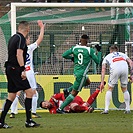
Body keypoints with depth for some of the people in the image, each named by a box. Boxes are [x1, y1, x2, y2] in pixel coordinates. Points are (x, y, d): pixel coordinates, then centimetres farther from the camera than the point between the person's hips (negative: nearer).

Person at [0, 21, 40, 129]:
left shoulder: (13, 38, 17)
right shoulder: (21, 38, -10)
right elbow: (19, 54, -19)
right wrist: (23, 70, -22)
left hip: (10, 68, 9)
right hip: (16, 69, -9)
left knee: (11, 95, 11)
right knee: (29, 92, -6)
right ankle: (28, 121, -9)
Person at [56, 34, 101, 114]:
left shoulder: (74, 48, 0)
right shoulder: (90, 50, -14)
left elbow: (64, 55, 4)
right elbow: (97, 61, -8)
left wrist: (72, 58, 21)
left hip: (76, 71, 7)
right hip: (82, 74, -7)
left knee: (87, 82, 34)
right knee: (74, 93, 2)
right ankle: (61, 108, -1)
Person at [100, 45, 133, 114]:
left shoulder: (107, 56, 32)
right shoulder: (123, 54, 37)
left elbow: (103, 70, 20)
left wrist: (102, 83, 16)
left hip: (115, 69, -2)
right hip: (125, 68, 2)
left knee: (110, 89, 13)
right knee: (124, 89, 21)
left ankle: (106, 109, 4)